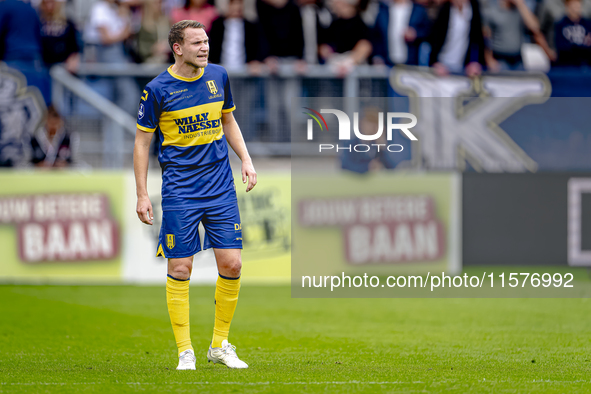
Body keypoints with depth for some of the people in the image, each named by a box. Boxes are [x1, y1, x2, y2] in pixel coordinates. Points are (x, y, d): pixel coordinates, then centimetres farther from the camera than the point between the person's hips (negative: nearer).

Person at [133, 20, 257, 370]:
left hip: (221, 187, 4)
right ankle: (185, 352, 6)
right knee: (180, 269, -4)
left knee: (232, 264, -2)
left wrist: (246, 161, 9)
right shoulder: (158, 90, -7)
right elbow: (143, 142, 0)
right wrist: (142, 194, -4)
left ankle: (220, 345, 14)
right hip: (180, 193, -3)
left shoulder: (219, 77, 5)